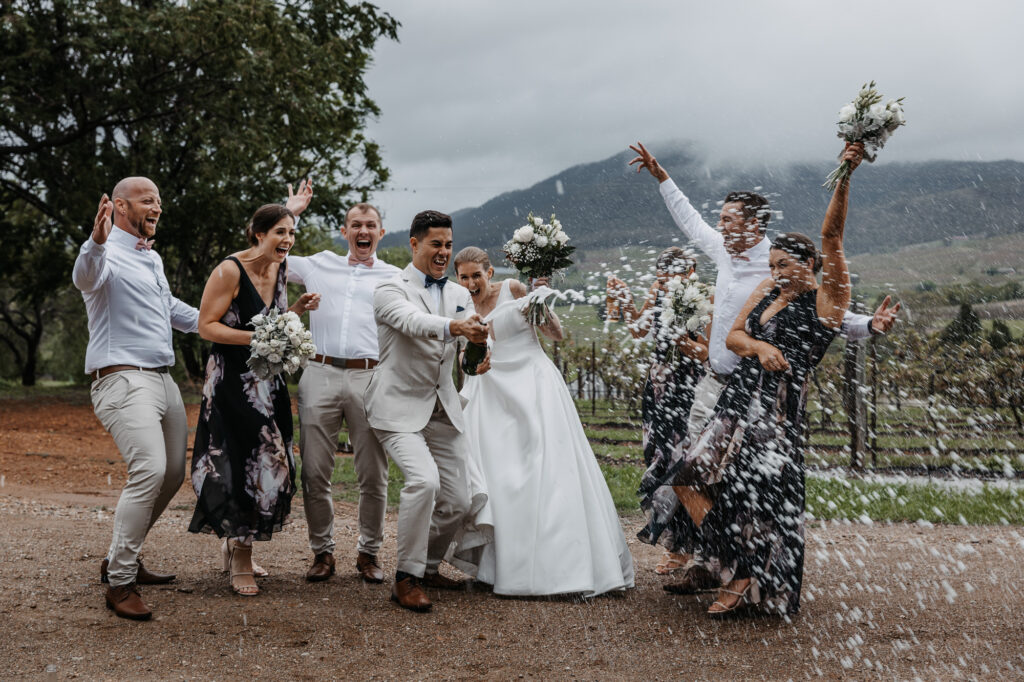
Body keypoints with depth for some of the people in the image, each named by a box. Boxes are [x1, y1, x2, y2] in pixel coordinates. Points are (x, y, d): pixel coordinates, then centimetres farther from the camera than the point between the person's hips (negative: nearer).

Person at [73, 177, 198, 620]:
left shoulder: (152, 258, 21)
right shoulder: (109, 254, -8)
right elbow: (85, 278, -32)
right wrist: (96, 242, -53)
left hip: (162, 379, 10)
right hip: (123, 380, -9)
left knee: (173, 474, 11)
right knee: (150, 471, -22)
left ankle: (122, 559, 25)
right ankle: (120, 583, -15)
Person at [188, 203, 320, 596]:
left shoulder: (281, 270, 9)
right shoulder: (230, 271, -13)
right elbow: (206, 326, -14)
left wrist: (298, 309, 2)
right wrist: (253, 337, -24)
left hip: (268, 382, 8)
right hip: (232, 382, -7)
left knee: (270, 466, 8)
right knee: (240, 465, -6)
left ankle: (236, 548, 27)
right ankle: (241, 563, 8)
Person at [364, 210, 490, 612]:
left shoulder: (458, 294, 13)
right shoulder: (390, 290, -7)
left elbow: (473, 329, 0)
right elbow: (412, 322, -27)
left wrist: (479, 337, -25)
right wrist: (452, 326, -46)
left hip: (443, 410, 6)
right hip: (400, 408, -6)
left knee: (456, 501, 5)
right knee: (423, 480, -26)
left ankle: (428, 567, 30)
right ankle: (406, 579, -13)